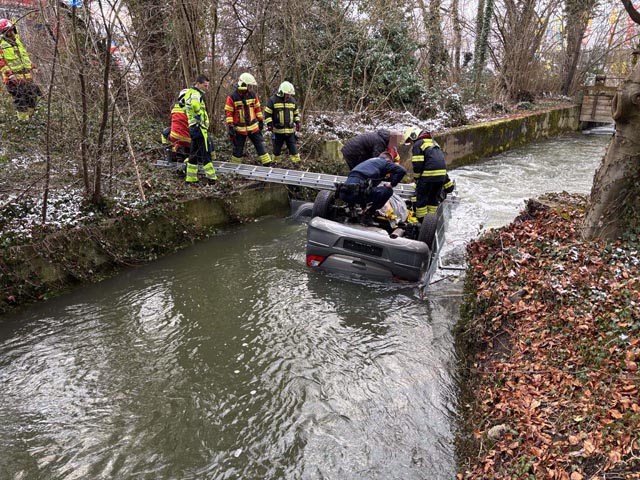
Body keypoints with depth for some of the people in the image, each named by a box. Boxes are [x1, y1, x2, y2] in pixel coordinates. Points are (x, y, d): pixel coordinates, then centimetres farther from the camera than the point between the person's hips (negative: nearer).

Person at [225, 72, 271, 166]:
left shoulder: (253, 95, 2)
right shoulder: (232, 97, -11)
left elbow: (257, 108, 12)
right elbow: (228, 112, -8)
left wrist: (261, 120, 12)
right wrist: (230, 126, -13)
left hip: (254, 127, 3)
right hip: (240, 129, -3)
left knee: (261, 146, 4)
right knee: (238, 149, 8)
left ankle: (267, 164, 10)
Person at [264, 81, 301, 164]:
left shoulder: (292, 100, 7)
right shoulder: (273, 100, -7)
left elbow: (296, 113, 21)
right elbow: (267, 113, -5)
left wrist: (297, 122, 12)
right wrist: (269, 124, -12)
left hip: (290, 130, 3)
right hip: (277, 130, -3)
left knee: (293, 148, 2)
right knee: (277, 148, 10)